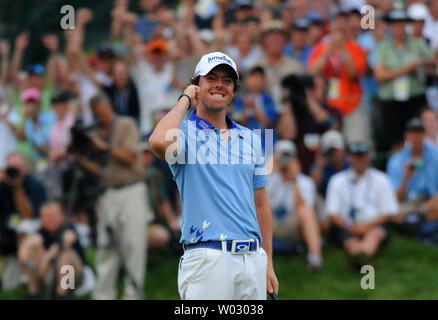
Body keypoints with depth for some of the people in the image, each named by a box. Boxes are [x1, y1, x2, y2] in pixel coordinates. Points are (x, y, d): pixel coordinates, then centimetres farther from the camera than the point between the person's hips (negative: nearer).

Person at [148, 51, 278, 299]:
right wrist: (185, 100, -7)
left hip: (253, 259, 5)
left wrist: (268, 264, 14)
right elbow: (160, 142, -24)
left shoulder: (251, 139, 18)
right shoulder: (186, 133, 2)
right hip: (208, 258, -5)